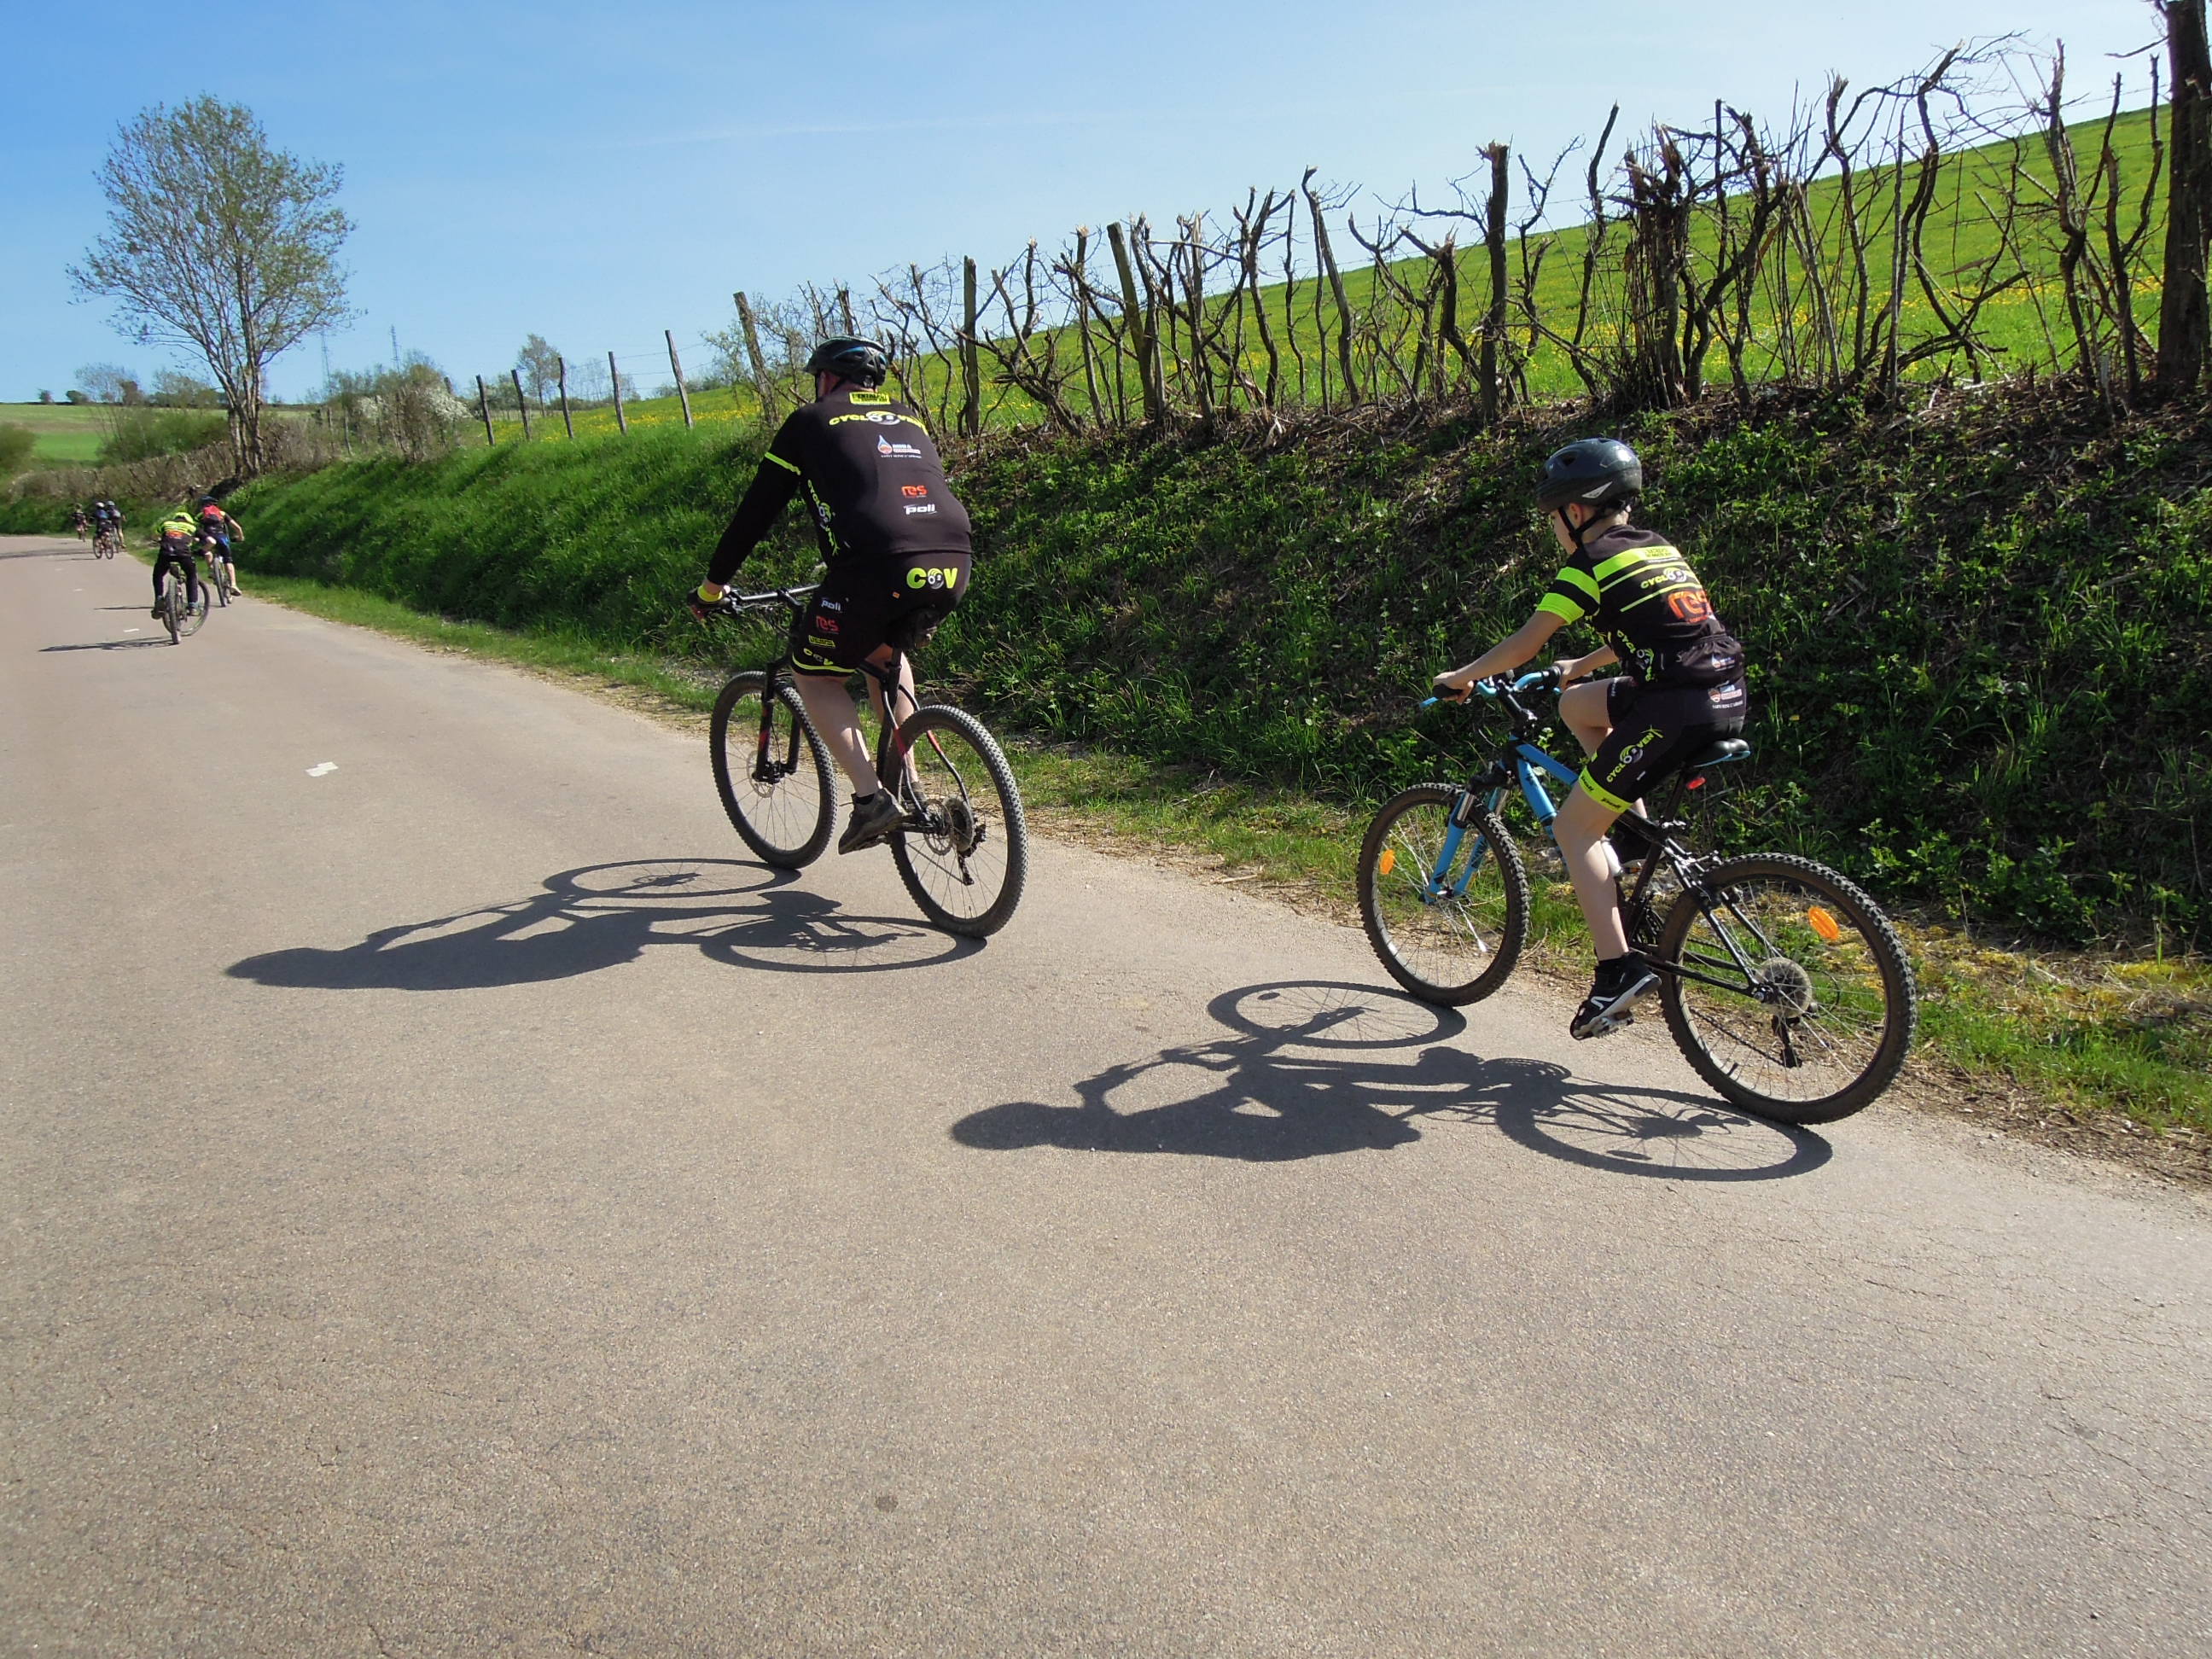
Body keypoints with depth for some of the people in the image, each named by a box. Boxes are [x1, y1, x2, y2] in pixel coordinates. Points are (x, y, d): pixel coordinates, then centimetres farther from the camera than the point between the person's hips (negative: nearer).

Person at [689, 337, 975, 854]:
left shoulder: (811, 420, 15)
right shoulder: (908, 420, 30)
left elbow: (757, 510, 17)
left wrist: (713, 583, 29)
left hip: (877, 568, -5)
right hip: (952, 566, 6)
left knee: (815, 676, 17)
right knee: (886, 652, 33)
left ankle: (871, 796, 1)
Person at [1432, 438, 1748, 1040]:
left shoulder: (1591, 562, -2)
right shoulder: (1660, 548, 21)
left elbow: (1525, 643, 0)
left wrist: (1460, 678, 15)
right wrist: (1580, 666, 46)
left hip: (1675, 708, -8)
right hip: (1729, 696, 8)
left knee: (1574, 827, 3)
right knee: (1576, 704, 27)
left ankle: (1619, 971, -5)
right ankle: (1634, 837, 22)